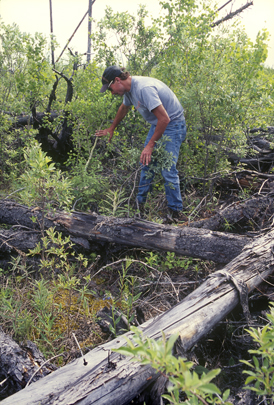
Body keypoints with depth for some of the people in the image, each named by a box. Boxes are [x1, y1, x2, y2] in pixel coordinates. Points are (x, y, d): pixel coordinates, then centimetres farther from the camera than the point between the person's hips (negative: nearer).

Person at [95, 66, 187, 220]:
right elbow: (124, 108, 25)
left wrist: (150, 145, -27)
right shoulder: (129, 88, 2)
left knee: (167, 168, -14)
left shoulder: (144, 88, -29)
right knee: (146, 162, 13)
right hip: (157, 124, 10)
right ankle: (140, 202, 26)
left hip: (173, 125, -10)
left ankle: (176, 211, -1)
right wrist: (111, 129, 37)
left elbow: (164, 119, -32)